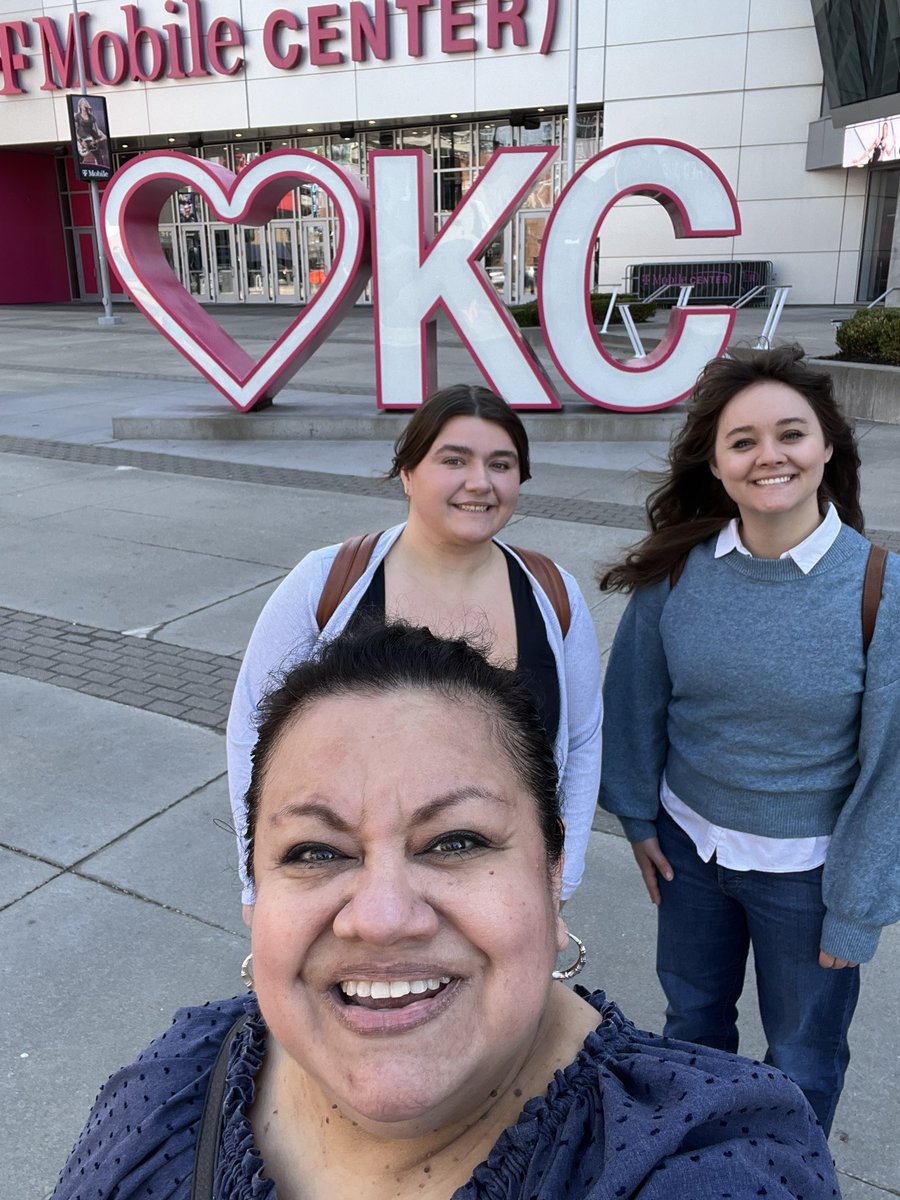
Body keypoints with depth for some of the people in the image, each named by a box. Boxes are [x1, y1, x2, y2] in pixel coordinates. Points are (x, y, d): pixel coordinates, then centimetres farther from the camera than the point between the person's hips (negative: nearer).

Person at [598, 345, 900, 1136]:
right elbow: (639, 697, 0)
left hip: (807, 867, -2)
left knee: (803, 1055, 20)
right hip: (689, 843, 3)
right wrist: (637, 816, 6)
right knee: (693, 1013, 26)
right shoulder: (676, 569, -13)